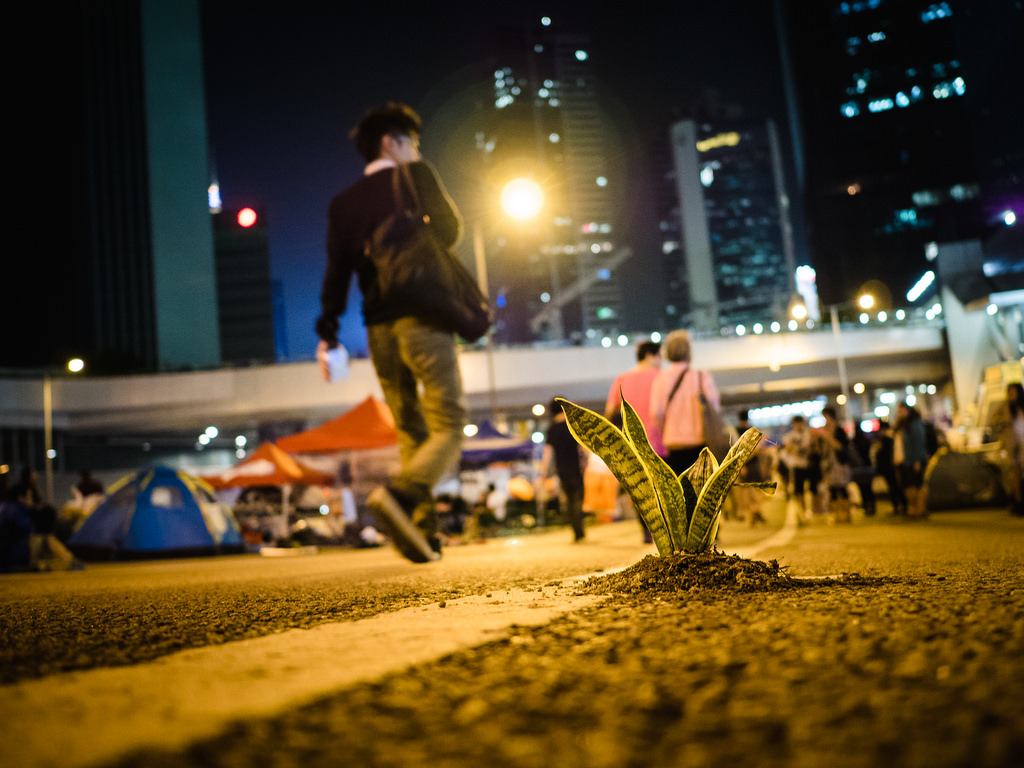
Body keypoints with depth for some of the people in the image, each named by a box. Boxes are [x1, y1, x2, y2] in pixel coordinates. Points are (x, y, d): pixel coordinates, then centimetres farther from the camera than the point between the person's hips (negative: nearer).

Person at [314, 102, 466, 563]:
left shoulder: (343, 203, 15)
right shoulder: (416, 176, 4)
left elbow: (337, 270, 7)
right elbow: (449, 231, -5)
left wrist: (327, 333, 5)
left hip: (380, 330, 5)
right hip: (423, 318, -5)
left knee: (410, 433, 10)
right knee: (448, 426, -6)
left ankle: (424, 536, 5)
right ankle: (400, 494, -31)